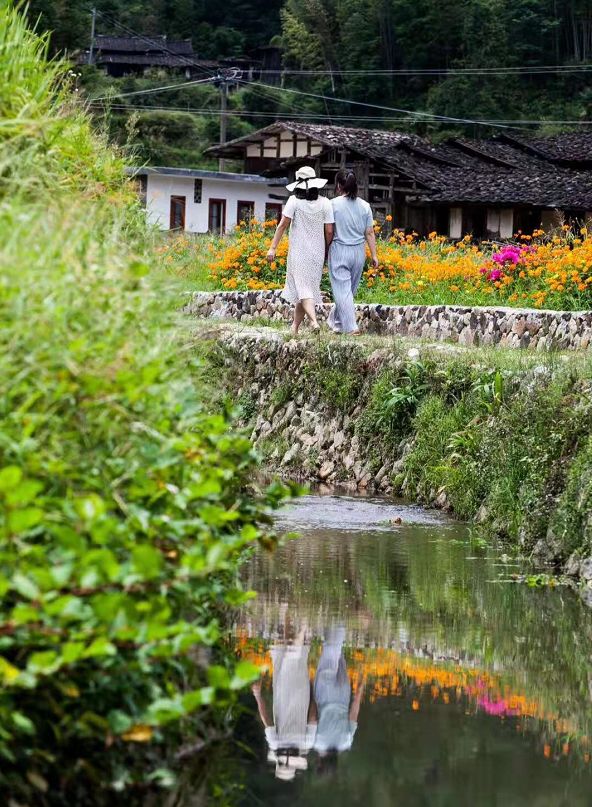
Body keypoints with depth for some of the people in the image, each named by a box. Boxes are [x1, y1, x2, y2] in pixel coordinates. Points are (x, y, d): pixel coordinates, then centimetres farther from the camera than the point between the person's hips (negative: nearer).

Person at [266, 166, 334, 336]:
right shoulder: (325, 203, -3)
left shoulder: (295, 201, -9)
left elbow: (283, 225, -12)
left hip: (298, 252, -3)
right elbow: (329, 231, -4)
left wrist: (273, 248, -9)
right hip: (317, 252, 3)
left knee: (303, 290, -5)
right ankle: (295, 326, 21)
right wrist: (326, 251, 10)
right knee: (307, 287, 14)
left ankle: (314, 321, -28)